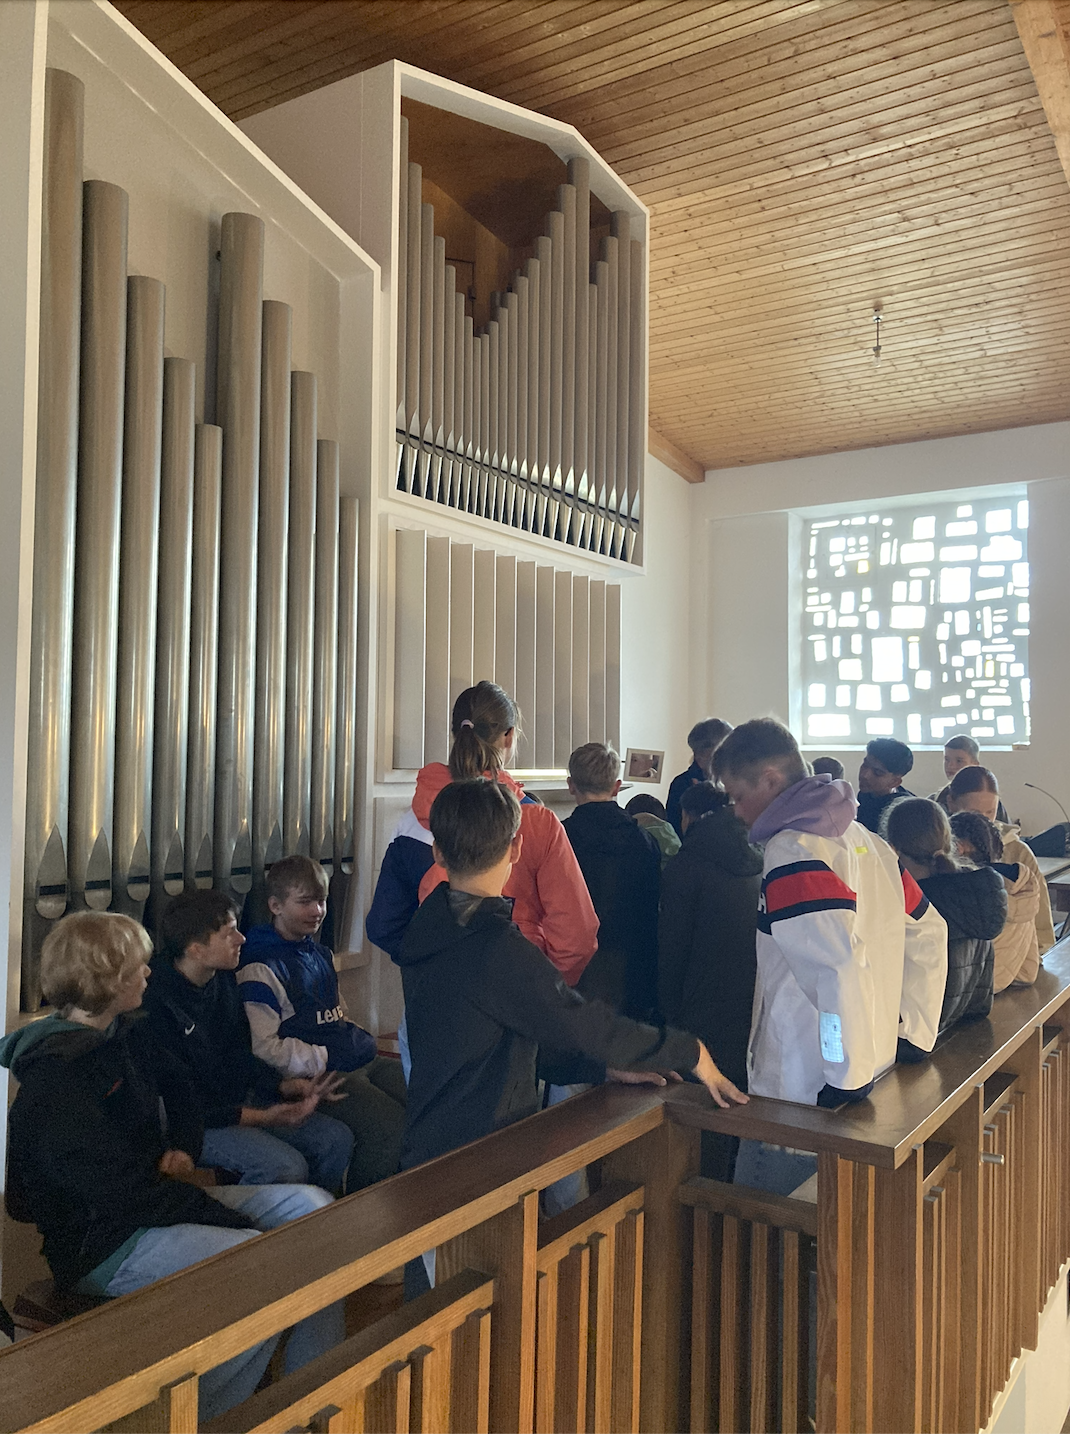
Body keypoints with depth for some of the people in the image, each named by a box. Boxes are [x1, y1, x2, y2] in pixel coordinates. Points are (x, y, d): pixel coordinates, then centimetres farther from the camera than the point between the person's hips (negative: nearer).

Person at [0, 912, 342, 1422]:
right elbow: (121, 1191, -25)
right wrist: (234, 1220, -21)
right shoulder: (53, 1079, -22)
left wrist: (183, 1149, 5)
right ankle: (207, 1418, -7)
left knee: (312, 1204, -4)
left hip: (160, 1201, 9)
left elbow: (177, 1087, 26)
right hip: (102, 1244, -9)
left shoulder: (124, 1034, 7)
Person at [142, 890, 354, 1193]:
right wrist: (259, 1118, -25)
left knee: (337, 1139, -3)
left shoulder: (224, 980, 3)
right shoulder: (155, 1002, -24)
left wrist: (287, 1086, -5)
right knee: (286, 1166, -27)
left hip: (240, 1101, 8)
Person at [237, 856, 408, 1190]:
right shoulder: (261, 968, -8)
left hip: (360, 1061, 9)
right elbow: (263, 1046, -14)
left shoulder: (321, 954, 21)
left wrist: (362, 1041, 11)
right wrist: (323, 1059, -15)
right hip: (315, 1076, -9)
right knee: (390, 1125, -26)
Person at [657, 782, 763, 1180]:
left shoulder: (684, 867, -10)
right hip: (755, 1009, 7)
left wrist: (668, 1014, 1)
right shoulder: (756, 863, 7)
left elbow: (671, 950, -9)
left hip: (708, 1016, -7)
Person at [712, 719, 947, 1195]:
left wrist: (846, 1080, -22)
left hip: (805, 1098, -9)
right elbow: (929, 934, 17)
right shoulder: (863, 839, 9)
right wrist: (911, 1031, 16)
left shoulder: (792, 855, -18)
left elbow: (845, 962, -29)